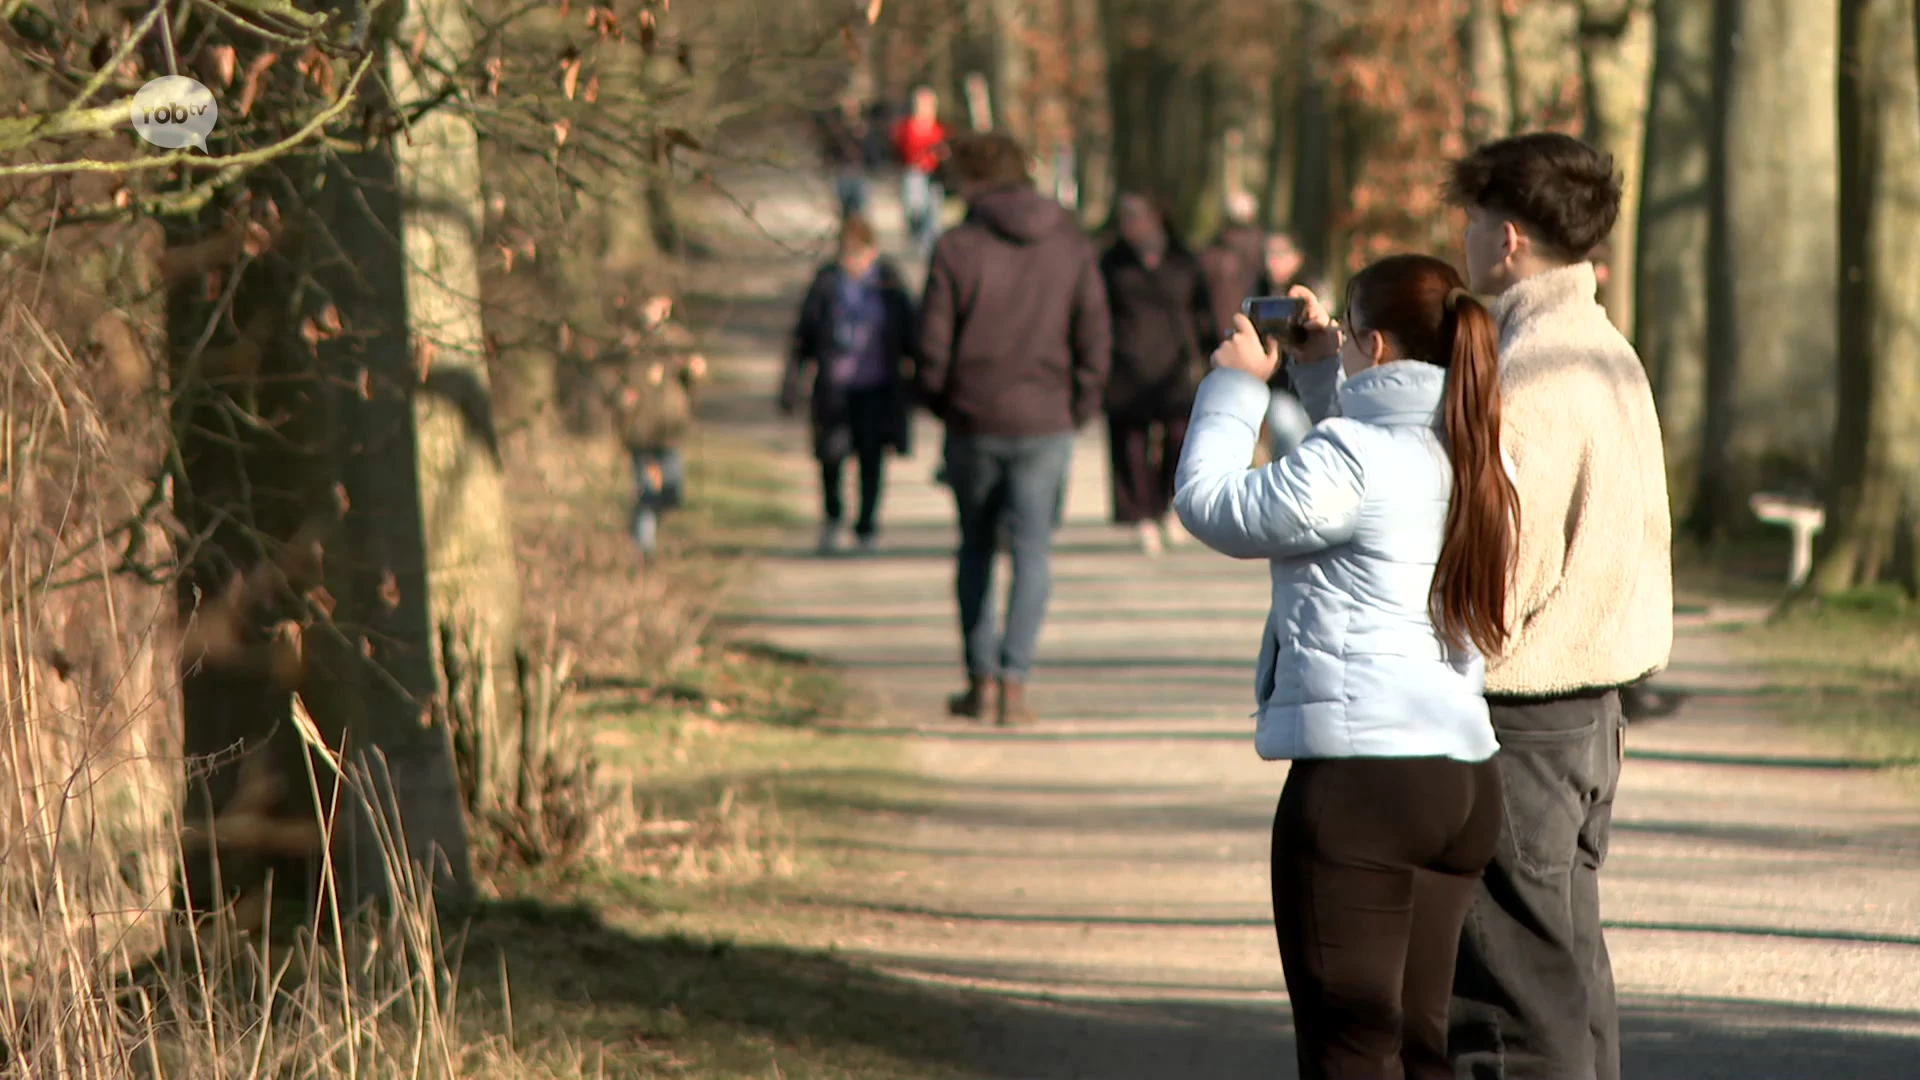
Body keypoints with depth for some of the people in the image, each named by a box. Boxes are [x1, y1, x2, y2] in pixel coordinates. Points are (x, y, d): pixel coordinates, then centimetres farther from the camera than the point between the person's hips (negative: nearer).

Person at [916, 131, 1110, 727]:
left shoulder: (957, 248, -8)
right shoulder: (1072, 246, 0)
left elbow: (933, 344, -6)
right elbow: (1095, 341, 0)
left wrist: (941, 406, 10)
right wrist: (1078, 409, 10)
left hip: (973, 423, -1)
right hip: (1045, 423, 1)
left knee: (976, 548, 15)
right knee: (1032, 551, 3)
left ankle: (982, 678, 13)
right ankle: (1014, 678, -10)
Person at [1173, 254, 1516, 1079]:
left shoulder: (1350, 454, -15)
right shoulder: (1482, 463, 10)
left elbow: (1211, 506, -4)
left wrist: (1234, 386, 9)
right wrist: (1329, 369, 31)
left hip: (1360, 774, -8)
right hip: (1462, 777, 8)